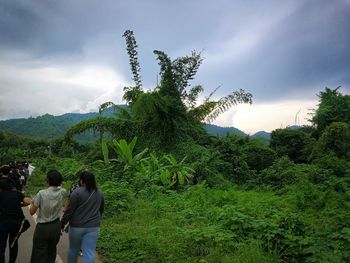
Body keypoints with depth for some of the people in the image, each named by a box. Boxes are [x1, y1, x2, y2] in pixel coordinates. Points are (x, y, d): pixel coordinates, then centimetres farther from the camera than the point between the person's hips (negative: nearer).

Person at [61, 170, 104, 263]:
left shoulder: (77, 192, -12)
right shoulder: (99, 193, 4)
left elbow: (69, 210, -11)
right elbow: (101, 209, 16)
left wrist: (62, 224, -2)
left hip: (77, 226, -3)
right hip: (93, 227, 3)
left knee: (73, 250, 18)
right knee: (89, 253, 5)